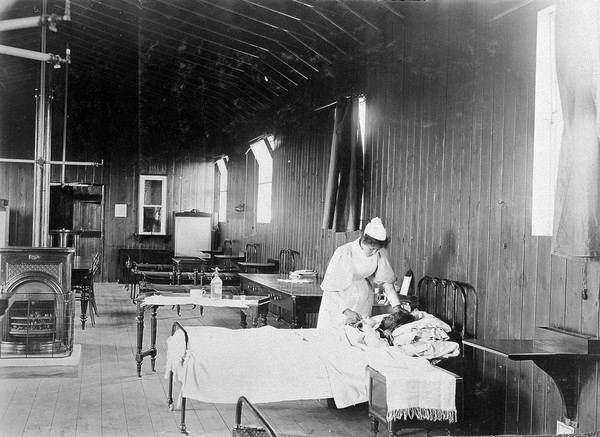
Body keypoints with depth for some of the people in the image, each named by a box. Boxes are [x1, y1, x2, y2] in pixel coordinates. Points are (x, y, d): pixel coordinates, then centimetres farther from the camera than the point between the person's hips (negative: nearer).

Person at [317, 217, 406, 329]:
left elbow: (386, 280, -2)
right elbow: (330, 288, -22)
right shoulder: (344, 252, -25)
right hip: (339, 300, -3)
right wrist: (345, 310, -27)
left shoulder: (379, 253, -13)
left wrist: (396, 305, -9)